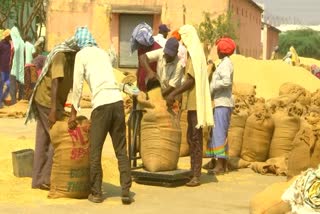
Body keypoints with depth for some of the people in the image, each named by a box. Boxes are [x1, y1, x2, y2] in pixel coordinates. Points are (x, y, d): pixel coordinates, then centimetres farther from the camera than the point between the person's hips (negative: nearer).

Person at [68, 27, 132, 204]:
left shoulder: (81, 55, 8)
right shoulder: (103, 52, 24)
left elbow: (78, 85, 5)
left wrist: (73, 113, 13)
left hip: (102, 103, -5)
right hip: (117, 100, 5)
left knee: (95, 151, 7)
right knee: (121, 150, 8)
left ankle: (96, 193, 12)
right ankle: (126, 191, 3)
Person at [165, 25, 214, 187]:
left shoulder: (194, 54, -13)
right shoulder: (193, 53, 17)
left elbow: (191, 80, -20)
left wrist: (173, 94, -20)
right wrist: (177, 94, 21)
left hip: (195, 103, -10)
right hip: (192, 102, 10)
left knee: (196, 138, -8)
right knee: (191, 138, 13)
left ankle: (197, 176, -7)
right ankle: (193, 172, 19)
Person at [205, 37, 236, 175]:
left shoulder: (225, 64, -12)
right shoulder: (225, 63, 18)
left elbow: (226, 81, -25)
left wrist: (211, 86, -16)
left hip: (222, 103, -10)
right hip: (222, 103, 10)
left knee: (219, 133, -11)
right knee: (220, 134, 11)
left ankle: (220, 165, -13)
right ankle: (222, 165, 13)